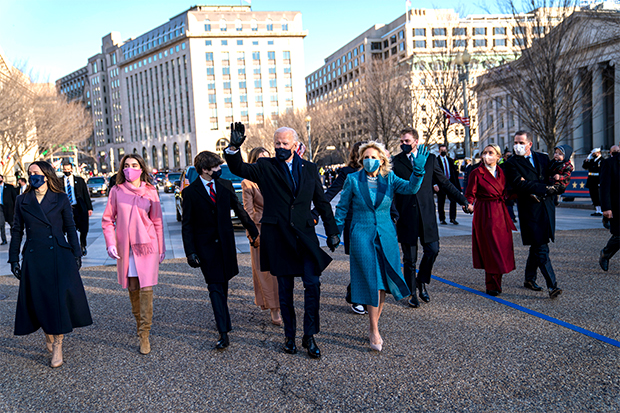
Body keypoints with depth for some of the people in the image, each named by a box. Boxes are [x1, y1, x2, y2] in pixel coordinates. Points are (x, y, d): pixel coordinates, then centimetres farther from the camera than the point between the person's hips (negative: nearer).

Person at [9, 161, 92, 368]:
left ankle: (57, 345, 5)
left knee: (60, 298, -5)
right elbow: (17, 231, 10)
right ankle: (48, 335, 30)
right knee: (39, 300, 5)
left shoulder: (61, 199, 1)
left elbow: (70, 228, 5)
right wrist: (13, 259, 7)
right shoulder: (22, 201, 6)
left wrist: (76, 254, 1)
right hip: (34, 258, 2)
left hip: (59, 257, -2)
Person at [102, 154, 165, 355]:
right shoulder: (116, 191, 1)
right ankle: (138, 320, 31)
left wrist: (161, 247, 10)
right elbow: (107, 220, 6)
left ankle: (144, 334, 0)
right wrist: (110, 243, -4)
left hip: (147, 244, -1)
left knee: (146, 288, -6)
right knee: (132, 287, 9)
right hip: (126, 247, 1)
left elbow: (157, 222, 7)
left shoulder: (150, 192, 1)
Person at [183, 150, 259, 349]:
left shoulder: (225, 185, 4)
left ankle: (222, 318, 36)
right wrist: (190, 252, -10)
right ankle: (223, 332, -5)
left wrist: (254, 232, 15)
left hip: (226, 243, 3)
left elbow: (240, 210, 13)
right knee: (215, 287, -5)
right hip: (205, 245, -3)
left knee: (223, 285, 14)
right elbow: (187, 225, -4)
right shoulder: (190, 192, -6)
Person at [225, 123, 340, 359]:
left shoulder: (310, 169, 9)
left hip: (305, 235, 1)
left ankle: (309, 336, 10)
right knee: (285, 288, 9)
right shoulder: (265, 167, 3)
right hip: (277, 236, -1)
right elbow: (238, 169, -12)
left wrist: (332, 231, 10)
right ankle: (289, 335, 24)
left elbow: (322, 203, 13)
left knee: (313, 284, -6)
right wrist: (234, 148, -31)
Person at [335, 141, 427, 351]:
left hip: (386, 237, 3)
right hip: (362, 236, -3)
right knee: (372, 283, -6)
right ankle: (374, 332, 4)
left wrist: (419, 169, -31)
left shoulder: (389, 178, 2)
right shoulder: (353, 179, -2)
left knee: (383, 284, 8)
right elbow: (342, 208, 5)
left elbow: (410, 188, -15)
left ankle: (373, 327, 25)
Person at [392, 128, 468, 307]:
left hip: (426, 213, 2)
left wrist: (463, 200, 8)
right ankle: (412, 292, 20)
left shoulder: (430, 158, 7)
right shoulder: (395, 162, 1)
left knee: (432, 250, -1)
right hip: (406, 215, -2)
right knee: (409, 258, 4)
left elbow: (444, 183, 11)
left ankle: (421, 281, 25)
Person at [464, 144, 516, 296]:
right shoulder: (476, 173, -5)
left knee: (503, 247, 7)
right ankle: (492, 286, 9)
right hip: (485, 215, -5)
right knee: (490, 249, -2)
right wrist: (468, 205, -27)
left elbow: (506, 193, 12)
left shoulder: (502, 173, 9)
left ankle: (497, 283, 23)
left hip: (501, 214, 5)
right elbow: (470, 194, -9)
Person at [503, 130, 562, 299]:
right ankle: (552, 285, -8)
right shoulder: (511, 163, -2)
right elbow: (519, 185, -14)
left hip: (546, 207, 5)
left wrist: (532, 186, -9)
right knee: (541, 249, -9)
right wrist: (545, 188, -13)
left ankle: (530, 279, 28)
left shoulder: (543, 158, 14)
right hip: (529, 210, -5)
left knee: (537, 247, 14)